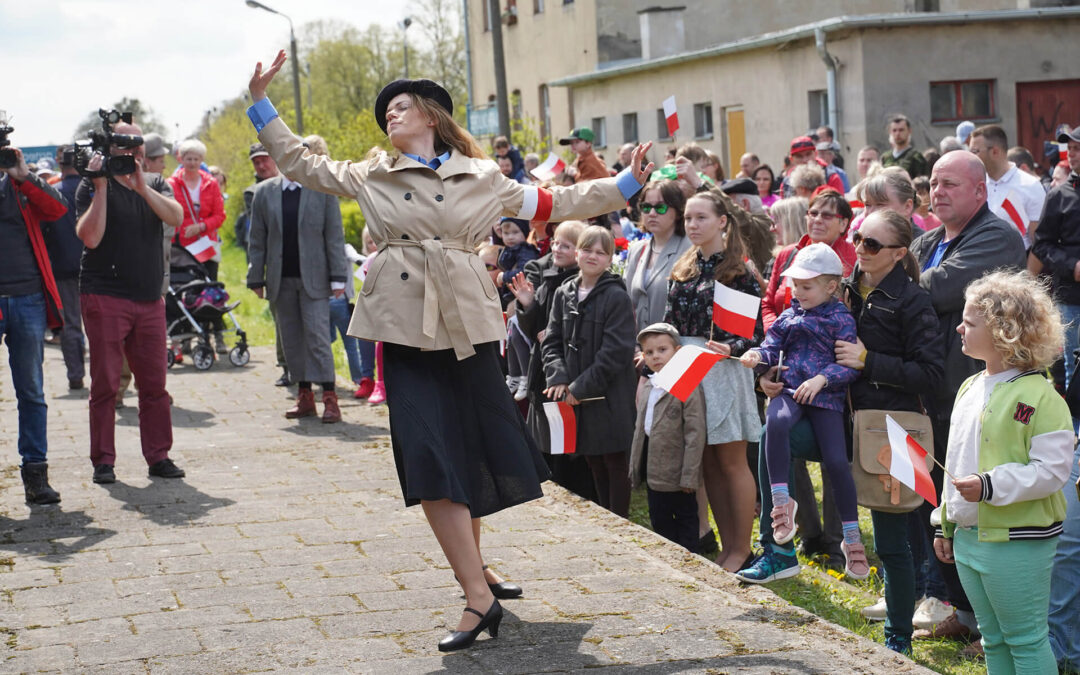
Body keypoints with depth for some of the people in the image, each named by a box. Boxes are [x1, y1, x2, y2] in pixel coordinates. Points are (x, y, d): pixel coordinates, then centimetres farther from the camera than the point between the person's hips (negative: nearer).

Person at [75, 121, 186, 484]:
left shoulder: (156, 184, 12)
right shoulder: (93, 187, -1)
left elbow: (176, 217, -8)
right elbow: (90, 237, -14)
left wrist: (141, 187, -18)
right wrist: (101, 188, -16)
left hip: (149, 300, 4)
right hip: (105, 299, -4)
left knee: (154, 383, 5)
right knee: (105, 383, -2)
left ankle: (159, 456, 13)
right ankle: (103, 461, 5)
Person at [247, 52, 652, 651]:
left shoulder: (480, 179, 9)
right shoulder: (370, 176, 10)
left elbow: (552, 204, 14)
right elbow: (297, 162, 15)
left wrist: (625, 184, 11)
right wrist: (261, 100, 10)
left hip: (467, 325, 1)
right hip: (407, 328, -1)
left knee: (473, 449, 8)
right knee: (431, 460, -11)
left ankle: (473, 565, 30)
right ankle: (478, 597, -12)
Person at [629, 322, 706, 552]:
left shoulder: (688, 387, -14)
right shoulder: (647, 388, 11)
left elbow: (695, 434, -17)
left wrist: (689, 476, -19)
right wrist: (634, 468, 15)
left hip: (677, 472, -7)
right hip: (654, 471, 8)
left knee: (685, 520, 6)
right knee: (659, 521, 15)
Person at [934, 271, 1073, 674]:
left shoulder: (1039, 395, -15)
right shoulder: (970, 388, 11)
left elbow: (1051, 470, -19)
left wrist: (990, 486, -26)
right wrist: (946, 524, 20)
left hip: (1019, 543, -8)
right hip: (969, 536, 8)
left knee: (1025, 640, 0)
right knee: (993, 640, 16)